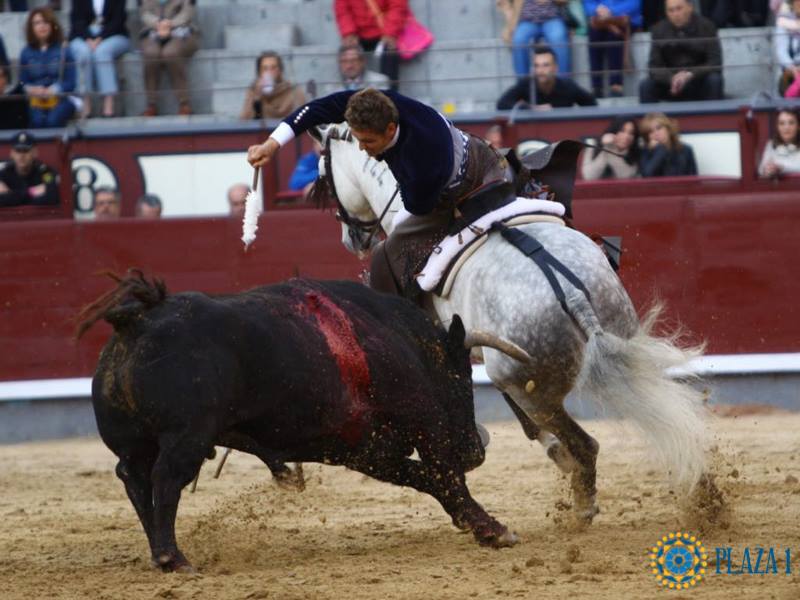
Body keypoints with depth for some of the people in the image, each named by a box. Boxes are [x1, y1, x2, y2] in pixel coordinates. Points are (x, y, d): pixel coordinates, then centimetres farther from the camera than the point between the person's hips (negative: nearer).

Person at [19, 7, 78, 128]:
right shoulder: (26, 53, 8)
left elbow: (70, 83, -2)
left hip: (60, 99, -1)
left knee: (52, 120, -35)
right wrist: (31, 89, -16)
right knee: (37, 120, -34)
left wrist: (51, 91, -20)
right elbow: (23, 83, 9)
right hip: (35, 100, 1)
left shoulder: (64, 50, 1)